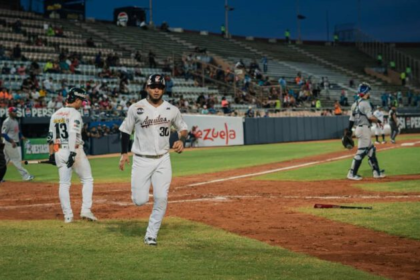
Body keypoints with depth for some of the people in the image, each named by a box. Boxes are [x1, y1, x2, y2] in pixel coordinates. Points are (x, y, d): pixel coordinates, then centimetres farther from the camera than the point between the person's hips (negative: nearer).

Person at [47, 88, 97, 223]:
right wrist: (73, 153, -28)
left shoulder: (56, 114, 12)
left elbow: (51, 136, 13)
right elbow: (73, 134, -23)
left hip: (59, 152, 6)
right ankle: (85, 210, -3)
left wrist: (51, 154, 17)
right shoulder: (74, 114, -10)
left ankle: (67, 215, 6)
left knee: (64, 183, 8)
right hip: (74, 150, -6)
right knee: (87, 180, 7)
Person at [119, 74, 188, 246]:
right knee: (140, 201, -7)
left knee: (161, 199, -7)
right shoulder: (136, 108, -3)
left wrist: (181, 140, -6)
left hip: (162, 160, 2)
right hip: (141, 160, -2)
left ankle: (151, 235, 7)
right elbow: (125, 130, 6)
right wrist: (124, 153, -1)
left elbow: (183, 128, 15)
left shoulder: (172, 110, 2)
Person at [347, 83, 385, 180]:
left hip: (358, 129, 10)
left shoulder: (355, 104, 12)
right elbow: (370, 117, -20)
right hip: (364, 129, -10)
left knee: (371, 150, 16)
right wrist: (378, 120, -3)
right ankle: (352, 174, -8)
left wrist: (349, 131, 14)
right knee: (361, 151, -8)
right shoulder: (365, 103, -14)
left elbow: (351, 119, 13)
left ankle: (376, 172, 21)